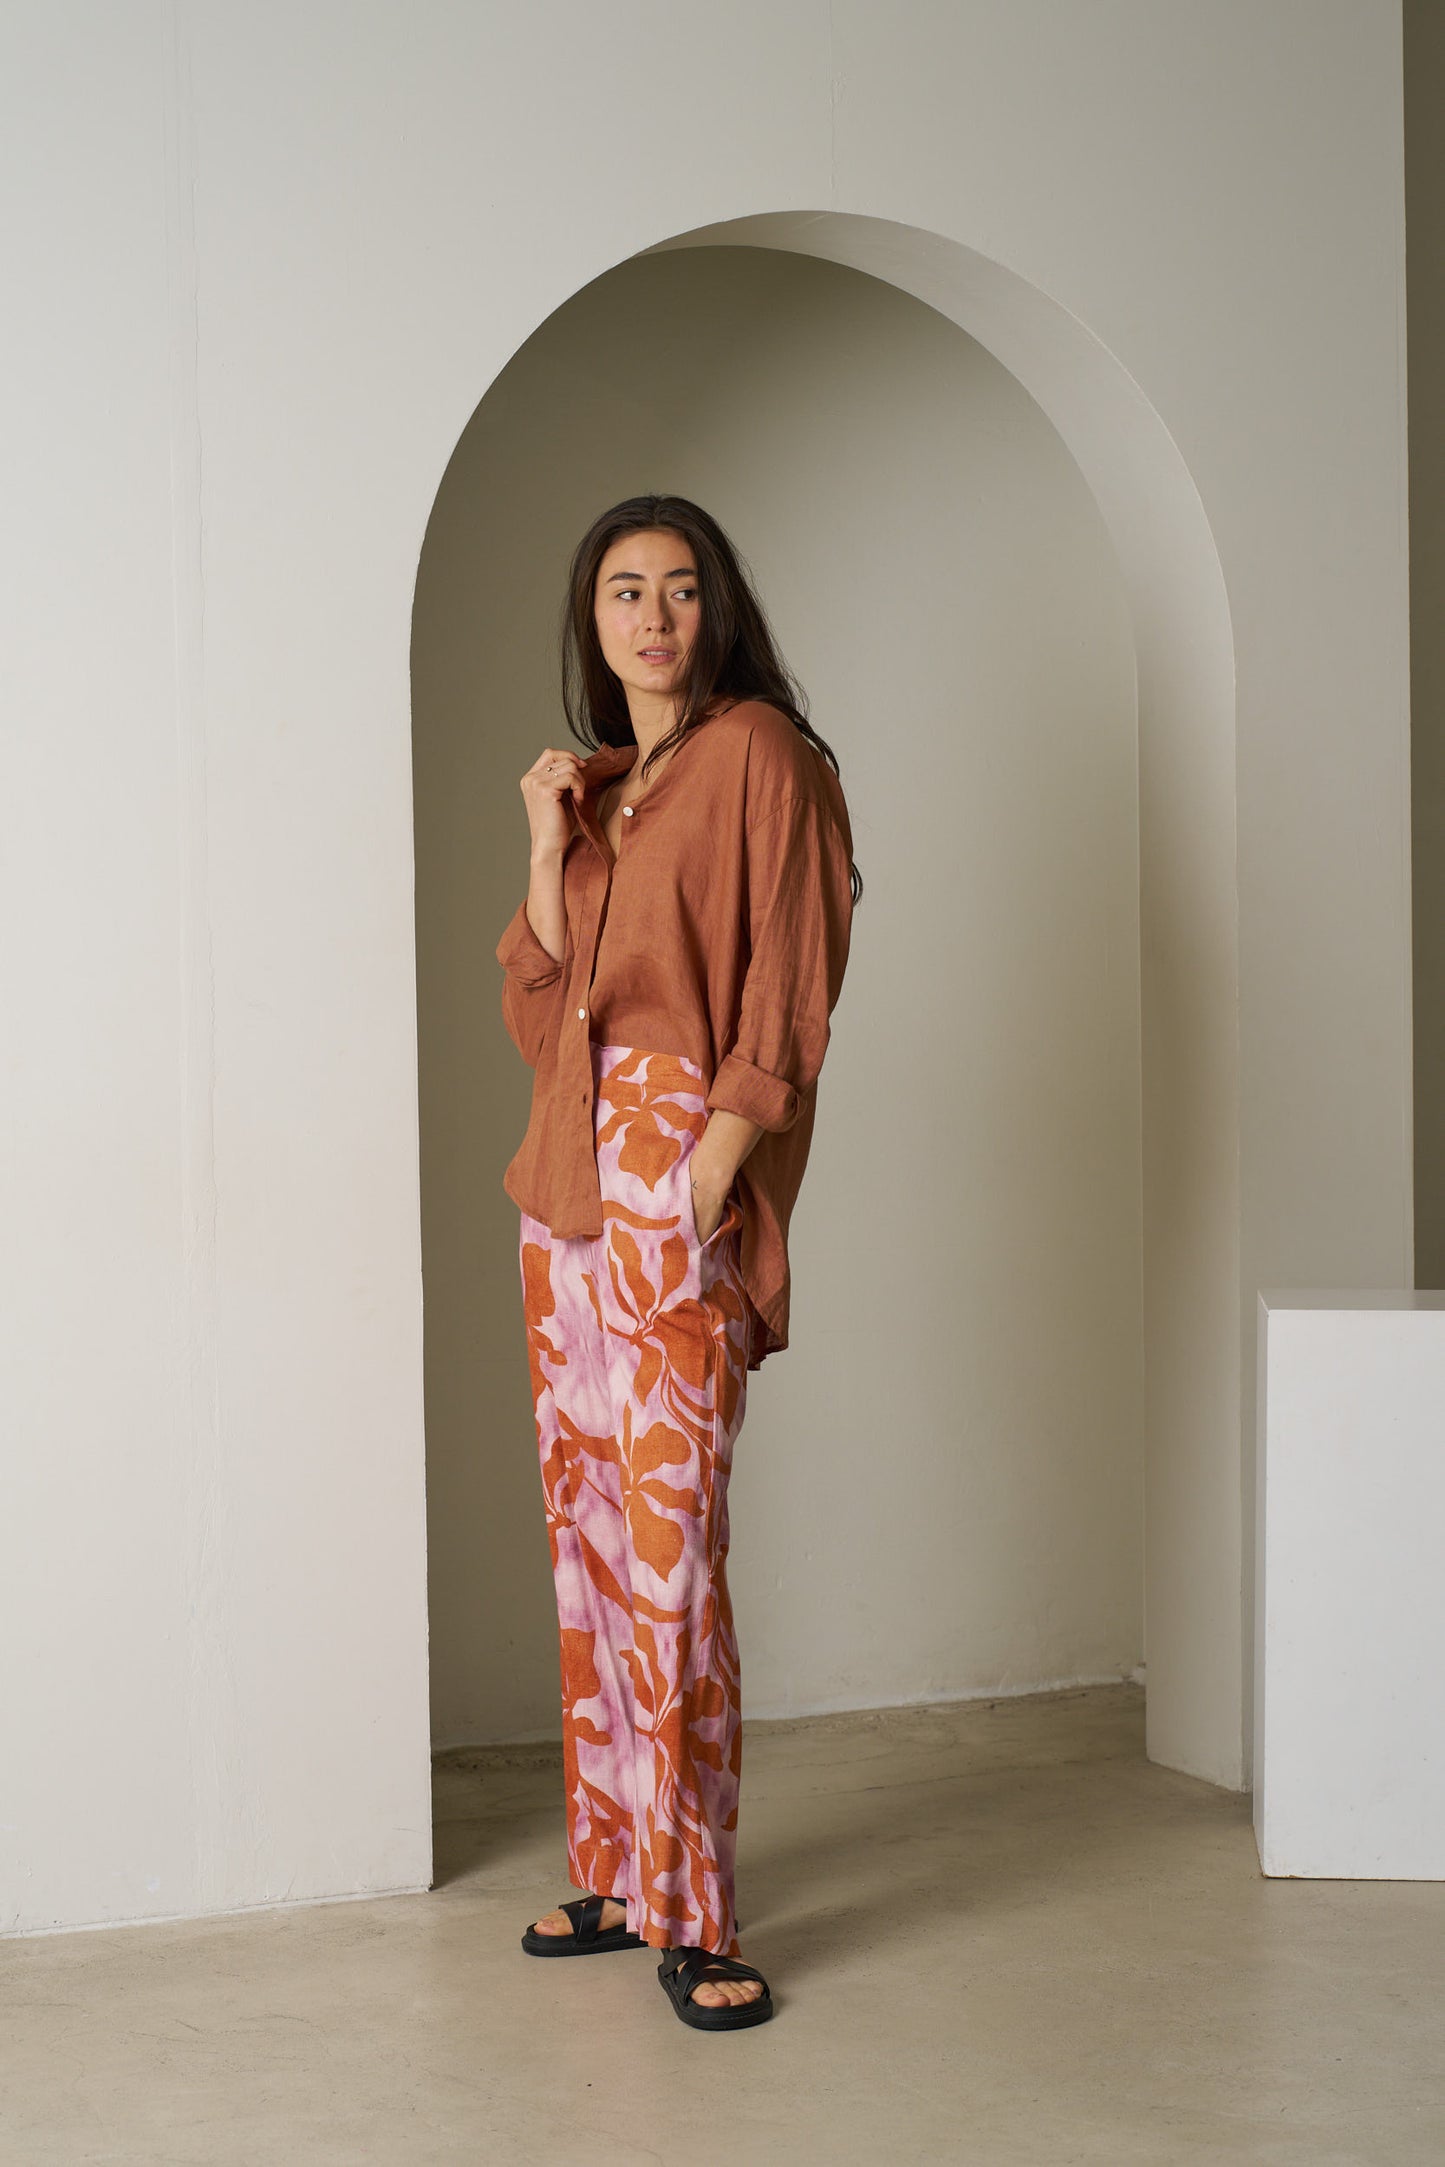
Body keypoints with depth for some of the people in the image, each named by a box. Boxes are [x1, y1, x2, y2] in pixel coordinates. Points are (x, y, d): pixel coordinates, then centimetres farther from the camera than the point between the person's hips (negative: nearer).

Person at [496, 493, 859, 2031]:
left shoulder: (758, 753, -2)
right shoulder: (589, 788, 19)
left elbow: (786, 987, -10)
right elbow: (537, 1016, 14)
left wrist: (706, 1182, -17)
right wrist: (549, 855, 2)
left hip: (682, 1171, -7)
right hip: (569, 1174, 7)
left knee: (669, 1541, -10)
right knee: (585, 1534, 8)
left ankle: (691, 1911, -4)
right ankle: (617, 1873, 18)